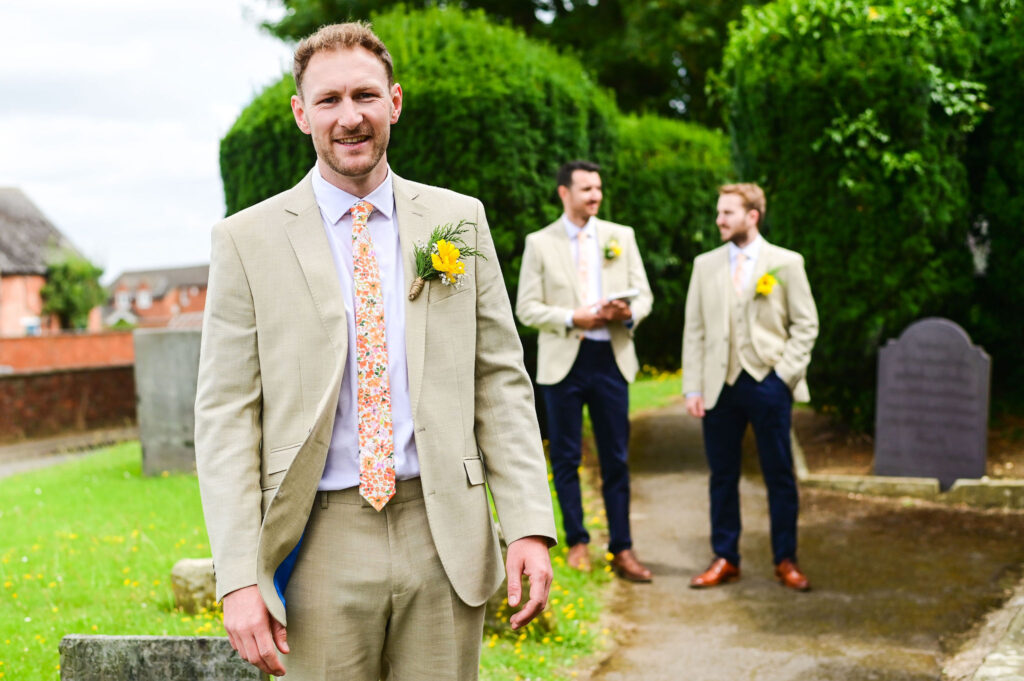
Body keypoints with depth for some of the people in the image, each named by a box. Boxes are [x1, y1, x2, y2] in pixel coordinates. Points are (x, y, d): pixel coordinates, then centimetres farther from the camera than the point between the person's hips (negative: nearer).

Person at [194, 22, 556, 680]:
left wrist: (531, 526, -3)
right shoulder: (248, 240, -1)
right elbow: (227, 415, -3)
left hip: (444, 535, 2)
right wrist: (239, 577, -10)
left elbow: (501, 379, 6)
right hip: (321, 547, -1)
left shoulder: (460, 220, 6)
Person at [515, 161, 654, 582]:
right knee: (566, 457, 4)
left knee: (617, 459, 3)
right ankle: (577, 543, 16)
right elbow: (527, 308, -1)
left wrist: (629, 313, -13)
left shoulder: (621, 236, 9)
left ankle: (622, 549, 8)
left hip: (611, 358, 2)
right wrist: (573, 319, -15)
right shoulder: (540, 243, 2)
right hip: (564, 362, -2)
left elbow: (643, 294, 10)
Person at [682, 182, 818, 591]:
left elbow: (806, 324, 4)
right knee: (722, 476, 6)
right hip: (720, 385, 2)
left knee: (779, 476, 3)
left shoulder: (786, 263, 3)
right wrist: (693, 388, 2)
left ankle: (785, 561, 14)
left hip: (767, 384, -2)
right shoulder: (705, 265, 10)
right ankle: (725, 559, 16)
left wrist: (785, 373, -7)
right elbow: (694, 330, 9)